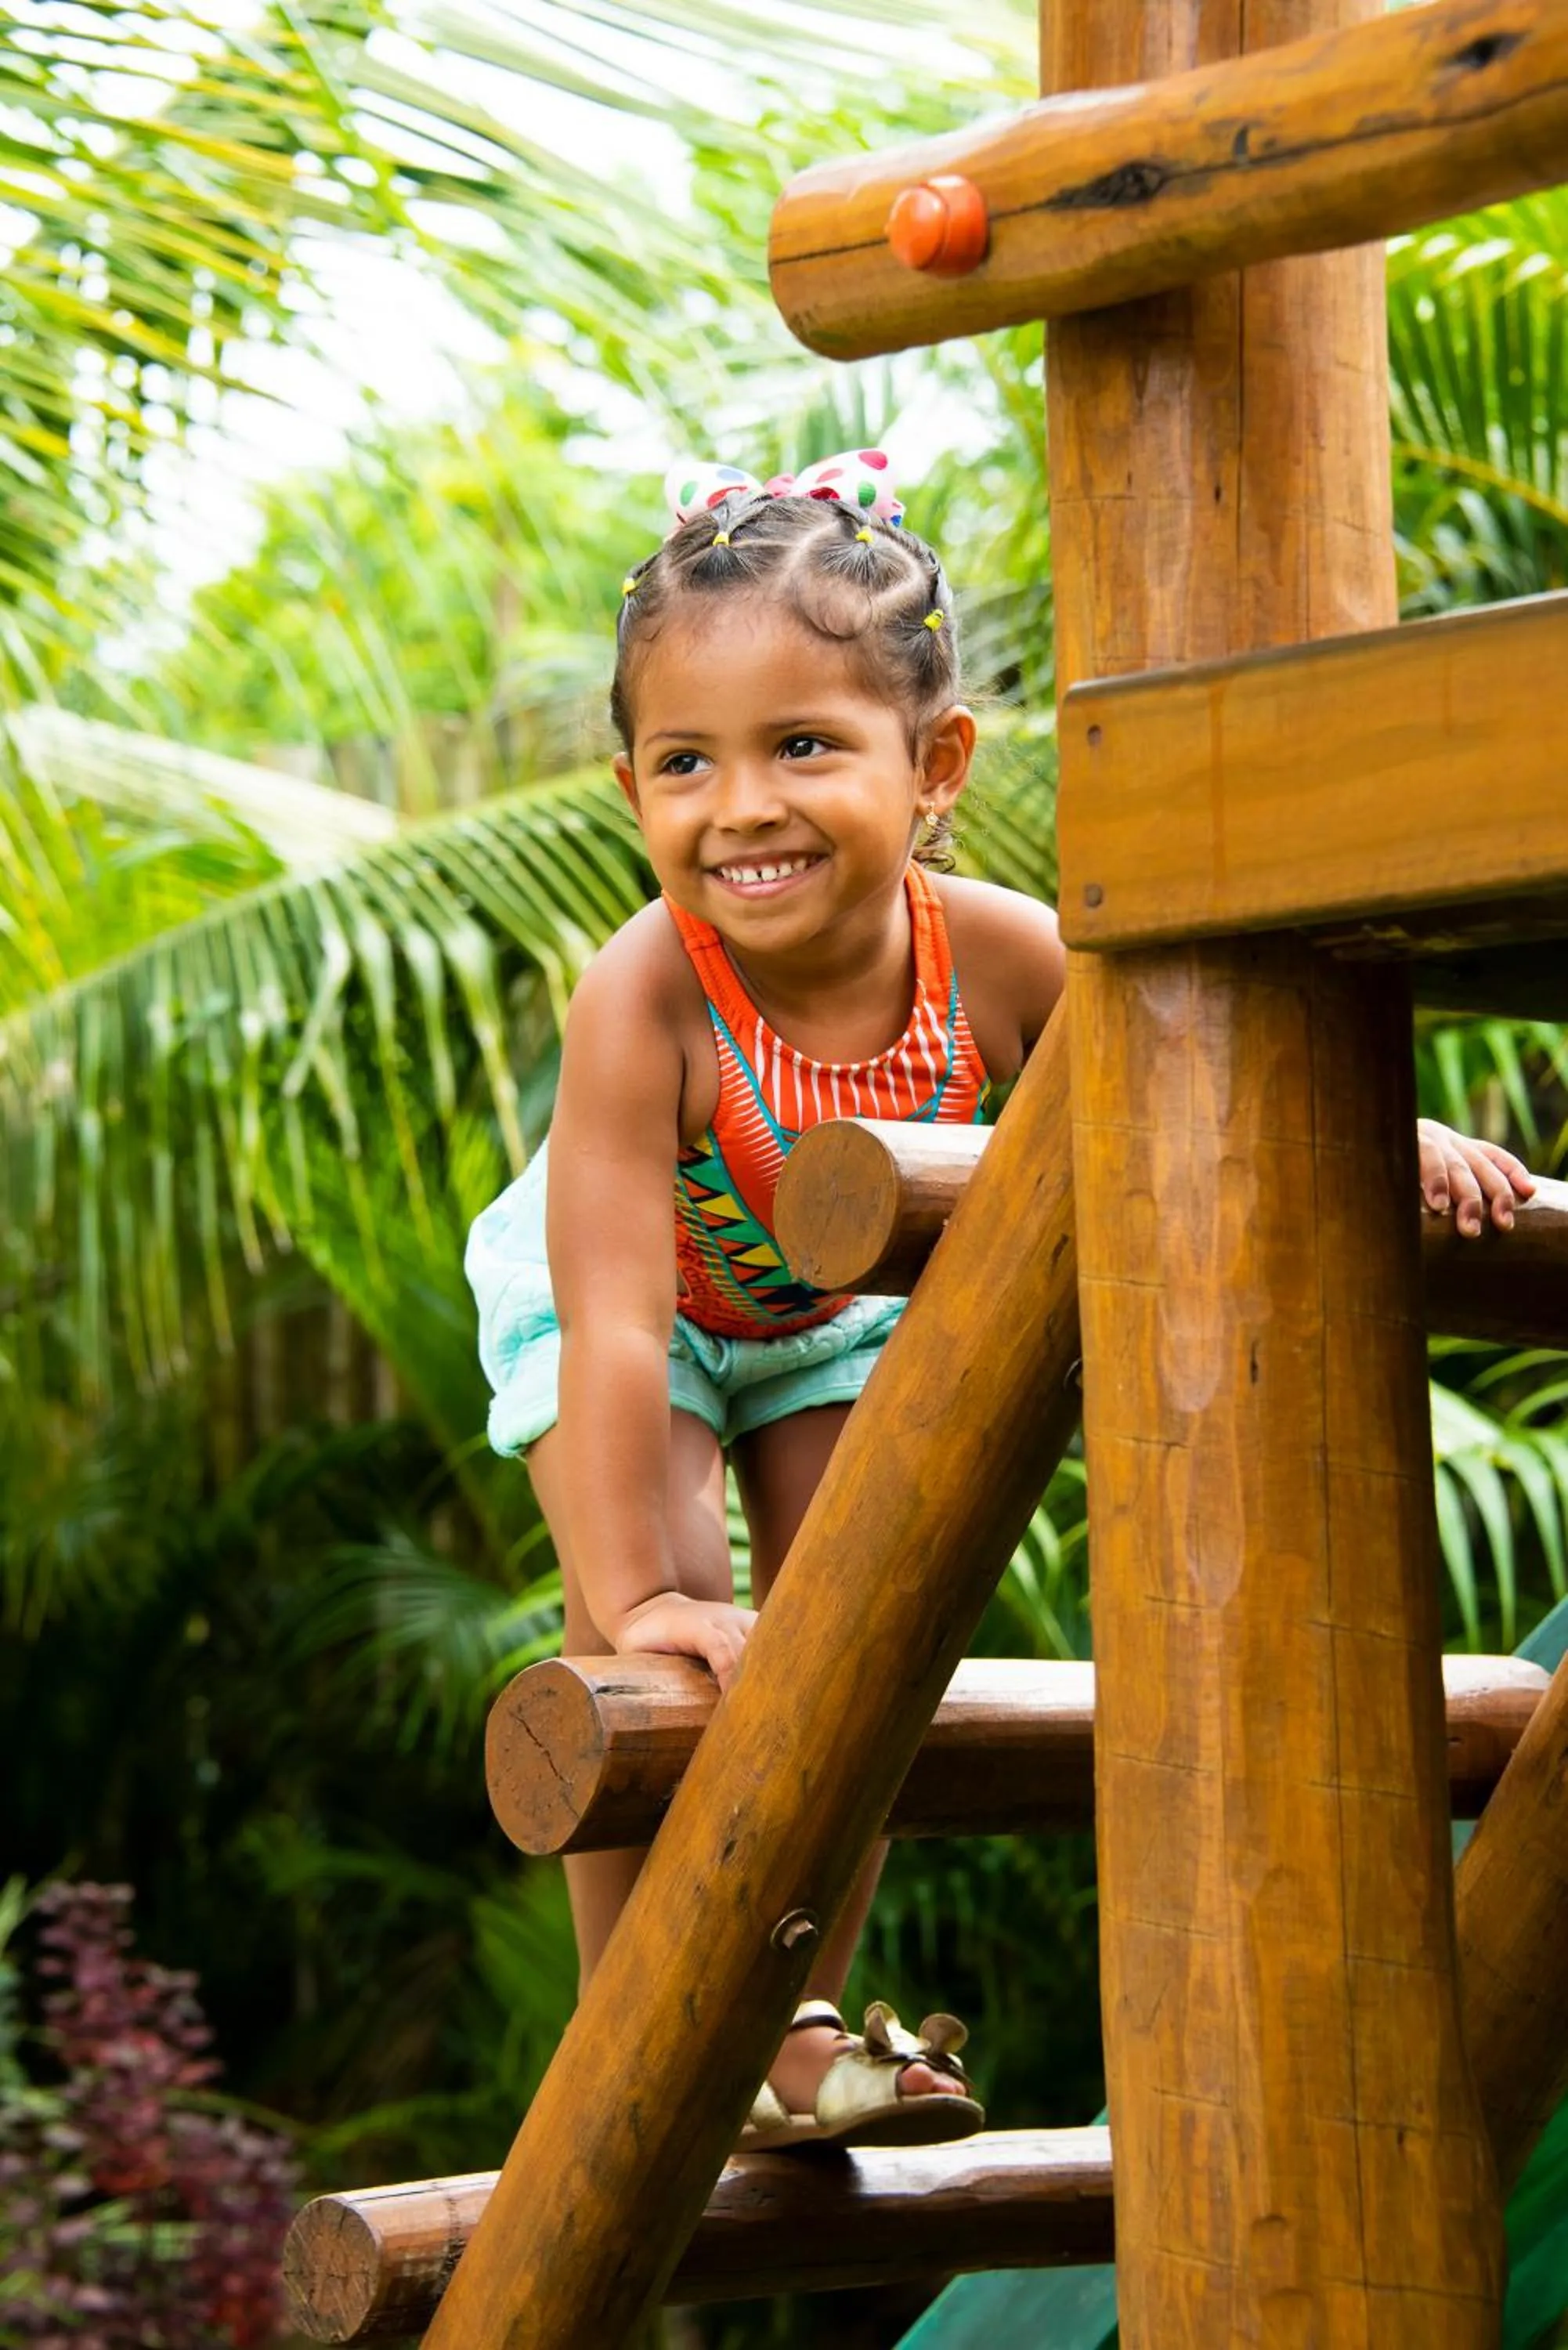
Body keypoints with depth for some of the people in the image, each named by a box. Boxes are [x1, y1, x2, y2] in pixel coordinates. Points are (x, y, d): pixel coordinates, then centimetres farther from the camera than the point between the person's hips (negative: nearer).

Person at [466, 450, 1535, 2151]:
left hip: (834, 1310, 3)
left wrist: (1384, 1139, -37)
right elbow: (615, 1318, -44)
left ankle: (796, 2026, 16)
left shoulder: (1000, 955, -34)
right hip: (615, 1296, -3)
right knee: (661, 1650, -17)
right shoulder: (645, 1000, -43)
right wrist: (639, 1592, -47)